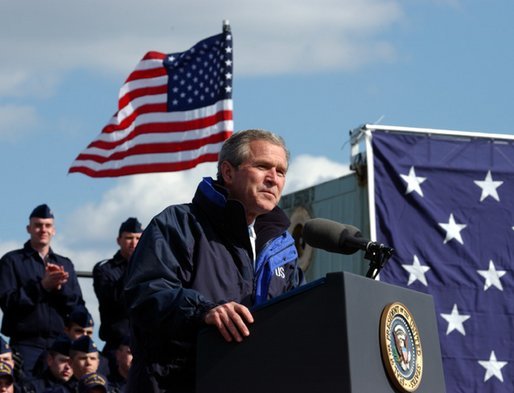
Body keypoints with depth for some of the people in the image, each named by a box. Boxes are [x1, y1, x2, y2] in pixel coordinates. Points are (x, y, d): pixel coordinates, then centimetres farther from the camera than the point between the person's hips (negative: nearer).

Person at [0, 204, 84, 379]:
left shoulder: (65, 264, 17)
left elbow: (78, 306, 10)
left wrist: (60, 287, -8)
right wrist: (42, 286, -14)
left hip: (59, 343, 3)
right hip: (26, 344, -3)